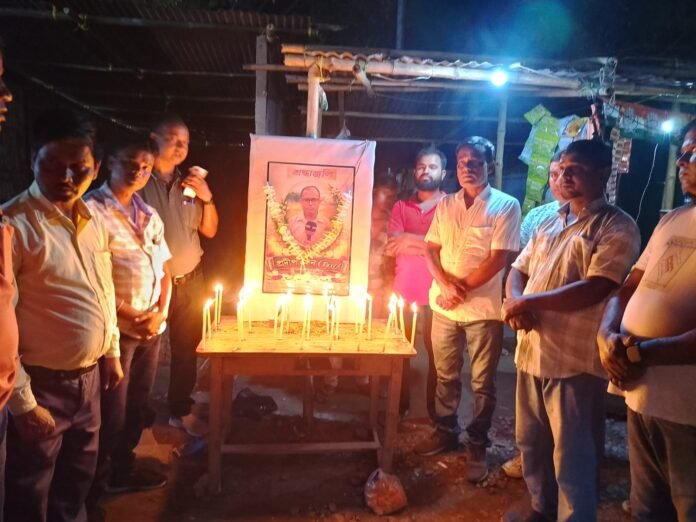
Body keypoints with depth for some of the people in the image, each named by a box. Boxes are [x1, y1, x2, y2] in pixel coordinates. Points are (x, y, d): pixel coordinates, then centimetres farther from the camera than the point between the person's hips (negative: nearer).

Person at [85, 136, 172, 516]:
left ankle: (122, 471, 37)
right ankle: (93, 486, 24)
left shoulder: (149, 215, 12)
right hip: (115, 328, -6)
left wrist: (160, 313, -2)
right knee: (111, 412, 4)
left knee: (137, 405, 18)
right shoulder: (91, 209, -10)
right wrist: (127, 316, -13)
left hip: (152, 327, 7)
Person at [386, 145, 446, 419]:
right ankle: (401, 403, 24)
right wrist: (428, 243, -9)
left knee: (435, 351, 5)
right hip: (403, 290, 3)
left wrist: (409, 239, -7)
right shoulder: (400, 207, 12)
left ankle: (434, 406, 20)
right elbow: (391, 247, 0)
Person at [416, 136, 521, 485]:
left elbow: (498, 259, -12)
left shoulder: (506, 206, -6)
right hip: (443, 306, 4)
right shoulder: (445, 204, 8)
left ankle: (477, 447, 22)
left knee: (482, 384, 7)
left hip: (484, 309, -4)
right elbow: (431, 250, 5)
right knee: (445, 375, 16)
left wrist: (461, 290, -13)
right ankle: (445, 431, 34)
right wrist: (446, 283, -13)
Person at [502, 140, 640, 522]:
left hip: (574, 361, -7)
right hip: (531, 352, 7)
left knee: (572, 458, 4)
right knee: (531, 443, 20)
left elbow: (594, 290, -20)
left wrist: (530, 301, -16)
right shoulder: (548, 224, 14)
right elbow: (518, 271, 14)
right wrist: (515, 304, -8)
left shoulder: (616, 227, -8)